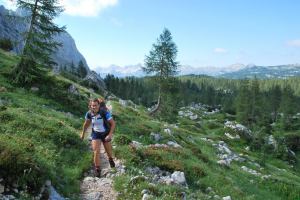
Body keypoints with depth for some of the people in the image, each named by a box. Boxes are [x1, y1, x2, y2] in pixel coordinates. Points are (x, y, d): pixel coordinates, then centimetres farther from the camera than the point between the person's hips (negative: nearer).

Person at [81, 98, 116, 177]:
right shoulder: (89, 113, -17)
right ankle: (97, 169, 5)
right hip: (95, 134, 1)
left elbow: (113, 123, -22)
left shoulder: (105, 112, -28)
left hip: (105, 134, -1)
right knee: (96, 152, -12)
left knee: (108, 151, 17)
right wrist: (83, 133, 14)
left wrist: (110, 134, -30)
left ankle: (110, 159, 52)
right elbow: (86, 123, 4)